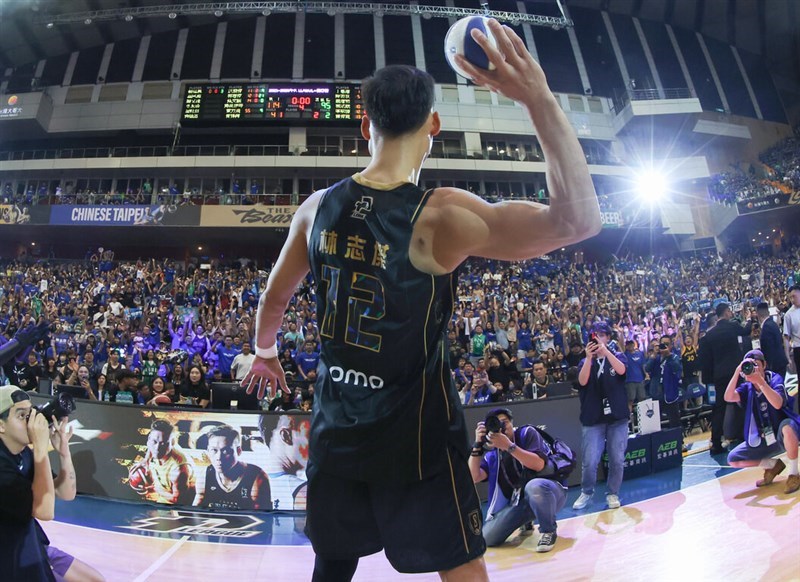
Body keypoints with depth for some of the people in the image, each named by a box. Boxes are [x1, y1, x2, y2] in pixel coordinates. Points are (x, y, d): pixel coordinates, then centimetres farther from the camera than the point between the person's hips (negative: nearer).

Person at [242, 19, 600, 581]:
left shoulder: (318, 208, -6)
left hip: (336, 429, 5)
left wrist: (265, 354, 29)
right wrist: (539, 97, -29)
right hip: (414, 436, -4)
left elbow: (273, 300, 9)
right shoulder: (440, 216, -23)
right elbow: (579, 220, -28)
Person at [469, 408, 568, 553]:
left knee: (534, 486, -41)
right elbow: (474, 477, -10)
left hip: (549, 490, -5)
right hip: (520, 501, 5)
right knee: (487, 537, -9)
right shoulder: (492, 455, 6)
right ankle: (526, 520, 19)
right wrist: (478, 445, -18)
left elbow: (539, 465, -23)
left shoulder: (527, 433, -6)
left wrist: (508, 446, -31)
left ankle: (548, 531, -12)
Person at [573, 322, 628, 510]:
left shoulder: (618, 356, 6)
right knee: (589, 462, -3)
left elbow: (621, 370, -17)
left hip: (617, 417, 0)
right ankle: (586, 492, 18)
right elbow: (582, 381, -11)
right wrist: (589, 357, -23)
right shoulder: (586, 362, 7)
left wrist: (604, 349, -29)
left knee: (617, 460, 4)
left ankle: (613, 493, 23)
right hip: (593, 419, 0)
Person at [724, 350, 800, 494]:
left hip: (784, 437, -4)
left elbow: (778, 404, -34)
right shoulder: (747, 388, -4)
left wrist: (760, 380, -43)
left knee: (787, 426, -39)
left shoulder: (775, 379, -15)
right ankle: (773, 465, 15)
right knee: (733, 459, -7)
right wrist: (737, 371, -31)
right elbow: (728, 397, -25)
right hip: (762, 440, 4)